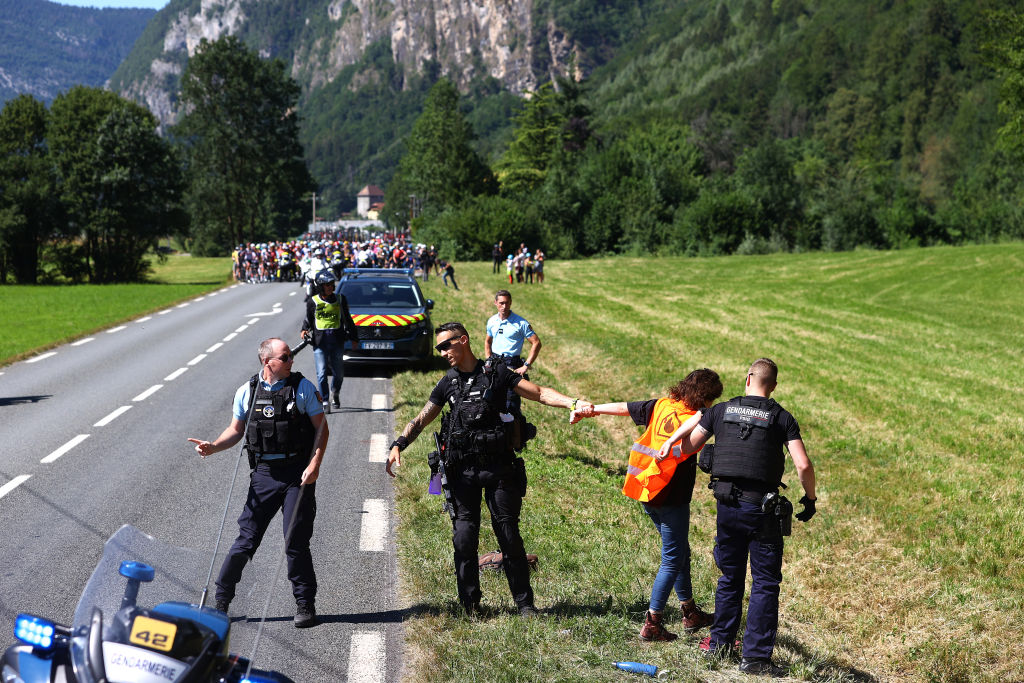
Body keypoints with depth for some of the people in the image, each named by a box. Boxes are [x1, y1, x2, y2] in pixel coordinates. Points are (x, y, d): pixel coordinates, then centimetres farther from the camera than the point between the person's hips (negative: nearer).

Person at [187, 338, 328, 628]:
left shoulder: (302, 387, -1)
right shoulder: (247, 392, 5)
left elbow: (321, 427, 0)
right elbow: (236, 430, 14)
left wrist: (314, 465, -11)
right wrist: (213, 447, -4)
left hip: (298, 473, -2)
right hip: (264, 473, 2)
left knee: (296, 542, -2)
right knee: (246, 539, 2)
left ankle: (305, 605, 12)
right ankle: (221, 600, 13)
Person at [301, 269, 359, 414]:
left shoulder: (340, 299, 7)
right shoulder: (313, 301, 2)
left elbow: (347, 319, 16)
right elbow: (308, 320, 13)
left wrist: (353, 337, 20)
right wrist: (304, 330, -7)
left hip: (337, 341, 2)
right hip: (319, 341, -2)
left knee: (339, 373, 6)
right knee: (322, 373, -8)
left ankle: (335, 393, 35)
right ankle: (325, 402, 1)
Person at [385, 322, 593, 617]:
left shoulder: (496, 374, 1)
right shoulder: (448, 384, 10)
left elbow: (539, 393, -1)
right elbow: (420, 421, 13)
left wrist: (573, 402, -15)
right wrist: (398, 445, -3)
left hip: (498, 467, -2)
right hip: (462, 471, 2)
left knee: (509, 537, 0)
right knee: (464, 538, 1)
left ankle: (524, 603, 11)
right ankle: (470, 604, 15)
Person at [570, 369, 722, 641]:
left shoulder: (661, 405, 5)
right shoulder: (698, 415, -13)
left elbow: (623, 408, 15)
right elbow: (696, 421, -38)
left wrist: (587, 410, 25)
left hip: (647, 493, 7)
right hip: (671, 497, -7)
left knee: (680, 551, 21)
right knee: (672, 561, 4)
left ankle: (690, 613, 33)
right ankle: (652, 624, 5)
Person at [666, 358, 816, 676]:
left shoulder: (721, 410, 6)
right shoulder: (781, 417, 0)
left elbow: (686, 446, 8)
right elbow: (803, 465, -9)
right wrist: (810, 498, 5)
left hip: (727, 506, 3)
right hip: (763, 508, -3)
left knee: (730, 577, 18)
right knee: (765, 583, 3)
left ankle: (719, 643, 25)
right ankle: (755, 657, 1)